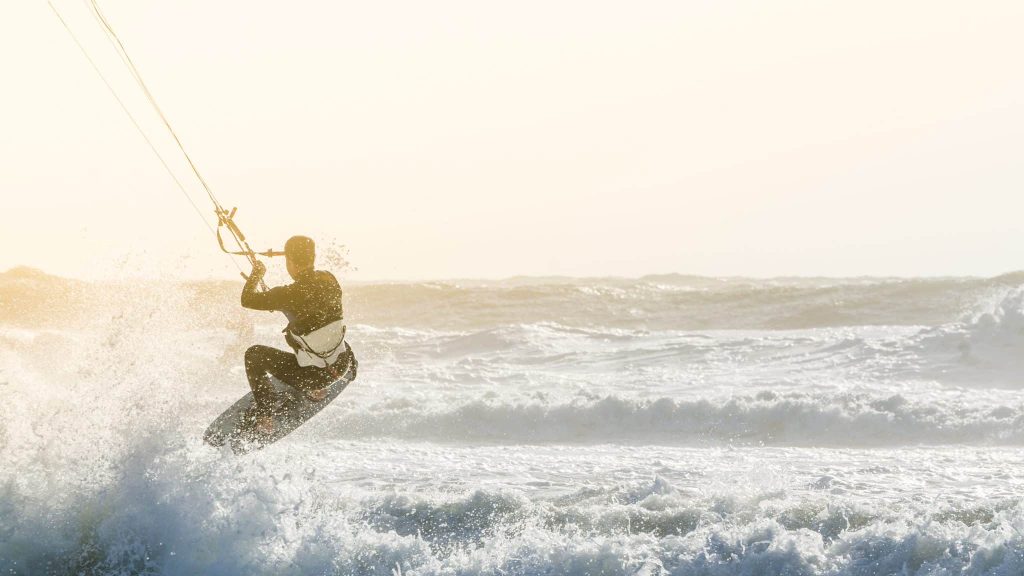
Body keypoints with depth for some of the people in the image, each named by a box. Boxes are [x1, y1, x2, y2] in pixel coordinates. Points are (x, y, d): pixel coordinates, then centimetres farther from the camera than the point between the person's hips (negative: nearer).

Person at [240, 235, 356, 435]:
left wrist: (257, 273, 11)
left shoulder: (288, 294, -22)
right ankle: (317, 389, 40)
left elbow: (247, 300, -7)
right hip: (341, 366, 6)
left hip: (313, 374, -6)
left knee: (254, 355, 14)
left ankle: (264, 419, 14)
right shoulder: (329, 280, -7)